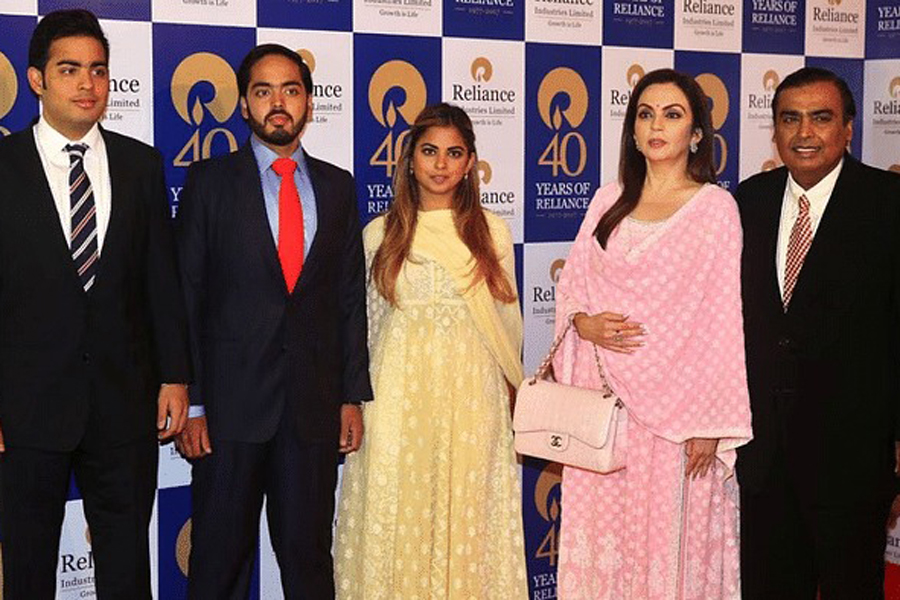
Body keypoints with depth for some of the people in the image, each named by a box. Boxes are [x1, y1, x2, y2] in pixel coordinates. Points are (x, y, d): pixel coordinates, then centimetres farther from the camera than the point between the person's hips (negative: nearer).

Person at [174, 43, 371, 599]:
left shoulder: (337, 186, 10)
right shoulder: (209, 181, 2)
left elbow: (351, 297, 11)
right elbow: (186, 296, -1)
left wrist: (353, 395, 6)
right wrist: (190, 403, -6)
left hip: (315, 402, 2)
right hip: (232, 401, -2)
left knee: (309, 554, 9)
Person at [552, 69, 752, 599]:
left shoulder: (715, 207, -3)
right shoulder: (609, 200, 9)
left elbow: (722, 320, -6)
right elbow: (572, 282, 15)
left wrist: (710, 421, -9)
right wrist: (584, 322, -8)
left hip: (672, 400, -4)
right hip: (601, 396, 4)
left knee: (666, 532, 2)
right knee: (601, 524, 9)